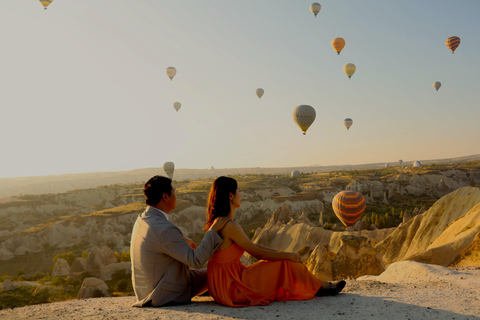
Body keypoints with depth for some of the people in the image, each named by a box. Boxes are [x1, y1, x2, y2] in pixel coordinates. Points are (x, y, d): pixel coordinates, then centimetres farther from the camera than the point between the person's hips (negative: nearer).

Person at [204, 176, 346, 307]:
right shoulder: (230, 225, -23)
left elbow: (251, 246, 14)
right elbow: (258, 253, -16)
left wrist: (280, 253, 11)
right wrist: (288, 255, -3)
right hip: (230, 287, -9)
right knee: (284, 263, -3)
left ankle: (316, 286, 19)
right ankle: (321, 287, 14)